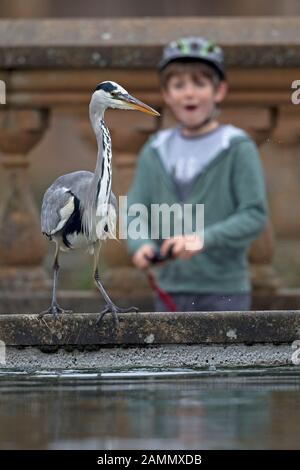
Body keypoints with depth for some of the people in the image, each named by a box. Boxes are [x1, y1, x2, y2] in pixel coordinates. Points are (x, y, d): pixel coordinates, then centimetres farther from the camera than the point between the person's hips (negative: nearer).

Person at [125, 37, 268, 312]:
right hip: (171, 288, 4)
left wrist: (204, 239, -26)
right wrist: (141, 244, -18)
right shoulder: (155, 152, 8)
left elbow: (255, 214, -12)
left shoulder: (238, 149, -5)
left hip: (224, 292, -4)